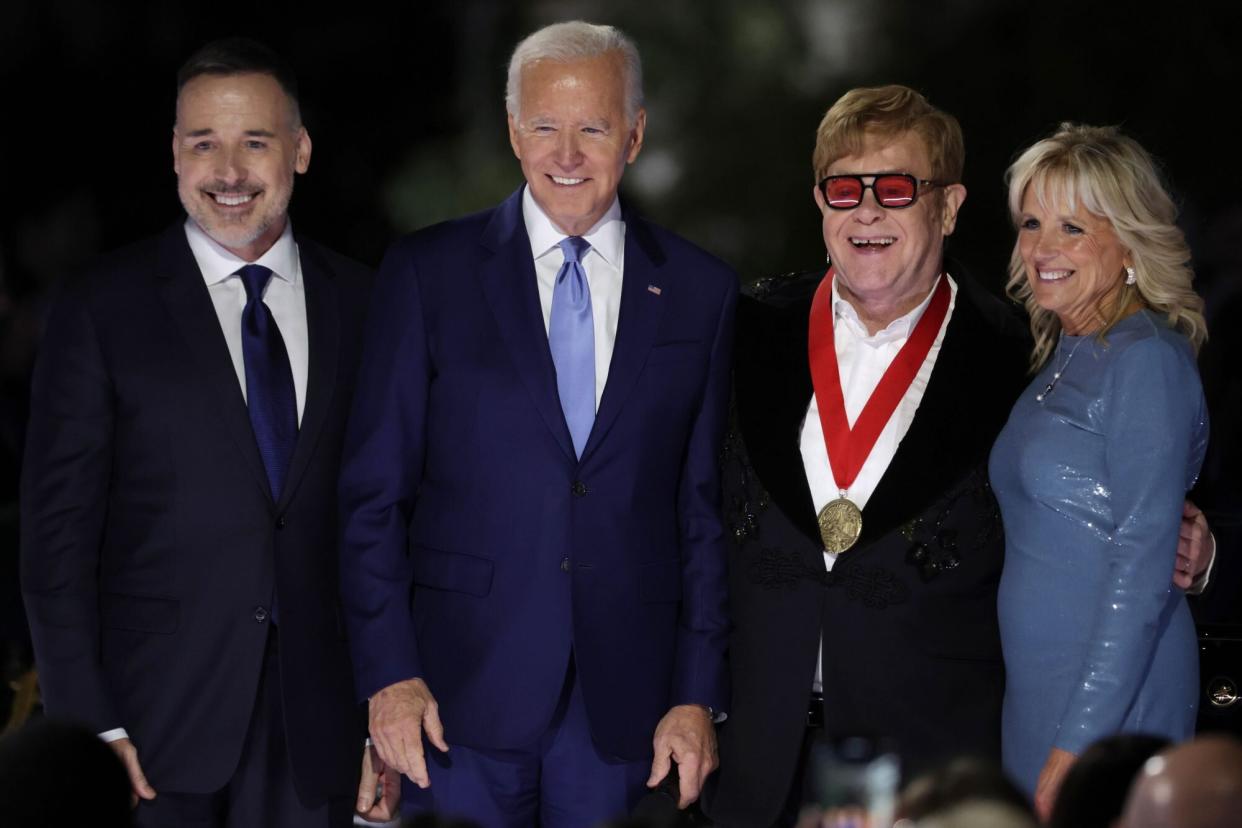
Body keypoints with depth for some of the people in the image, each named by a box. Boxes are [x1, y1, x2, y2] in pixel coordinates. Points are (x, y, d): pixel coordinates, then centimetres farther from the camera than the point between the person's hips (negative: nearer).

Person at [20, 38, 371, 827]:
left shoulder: (362, 306, 7)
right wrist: (88, 726, -10)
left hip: (316, 731, 2)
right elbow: (58, 532, -4)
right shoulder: (103, 311, -1)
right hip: (157, 719, -2)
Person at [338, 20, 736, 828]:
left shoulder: (700, 292, 7)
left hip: (623, 702, 1)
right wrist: (389, 673, -6)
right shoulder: (427, 274, 2)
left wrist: (699, 696, 1)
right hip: (462, 695, -1)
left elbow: (708, 510, 7)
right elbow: (374, 494, 1)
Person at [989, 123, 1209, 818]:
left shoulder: (1146, 360, -12)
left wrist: (1079, 739, -20)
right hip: (1039, 683, 8)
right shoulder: (1063, 356, 14)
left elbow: (1142, 573, -17)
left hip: (1115, 693, -8)